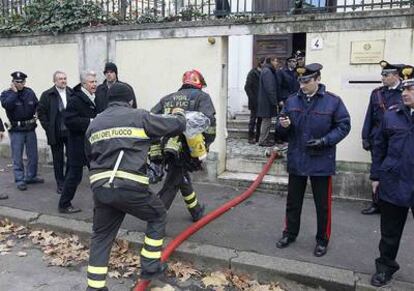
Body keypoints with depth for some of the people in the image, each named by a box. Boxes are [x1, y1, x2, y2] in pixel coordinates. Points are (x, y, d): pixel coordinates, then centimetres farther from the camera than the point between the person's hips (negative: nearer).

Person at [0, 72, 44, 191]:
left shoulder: (30, 92, 6)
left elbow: (37, 105, 12)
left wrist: (38, 112, -9)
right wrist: (14, 92, -16)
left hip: (30, 128, 4)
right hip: (16, 130, -4)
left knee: (33, 155, 11)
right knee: (17, 156, 1)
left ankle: (31, 176, 26)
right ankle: (19, 180, 8)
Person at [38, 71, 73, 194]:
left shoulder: (72, 94, 3)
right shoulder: (47, 95, 0)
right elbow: (41, 112, 0)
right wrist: (48, 127, -5)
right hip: (55, 133, -1)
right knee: (58, 160, 8)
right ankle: (60, 183, 20)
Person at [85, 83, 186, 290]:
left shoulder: (94, 124, 18)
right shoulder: (140, 116, 3)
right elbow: (177, 125, 10)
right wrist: (178, 114, 33)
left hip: (100, 188, 5)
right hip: (130, 186, -4)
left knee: (101, 236, 19)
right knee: (158, 216, 20)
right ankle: (150, 265, 25)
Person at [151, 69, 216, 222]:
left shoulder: (168, 98, 22)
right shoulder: (202, 97, 8)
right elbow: (209, 121, -11)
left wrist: (154, 150, 11)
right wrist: (205, 146, -4)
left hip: (167, 145, 6)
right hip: (185, 148, -6)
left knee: (183, 178, 24)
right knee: (171, 186, 3)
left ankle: (196, 211, 42)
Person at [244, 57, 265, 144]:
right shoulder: (252, 73, -5)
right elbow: (247, 87, -9)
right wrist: (252, 98, -14)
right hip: (255, 102, -5)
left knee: (261, 119, 7)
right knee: (253, 118, 1)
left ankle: (258, 137, 14)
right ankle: (251, 137, 8)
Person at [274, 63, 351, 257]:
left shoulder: (333, 101, -8)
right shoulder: (292, 101, 2)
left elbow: (344, 125, -5)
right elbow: (281, 133, 6)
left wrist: (325, 141, -18)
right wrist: (283, 126, -18)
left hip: (321, 162, -3)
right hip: (296, 161, 3)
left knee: (322, 204, 10)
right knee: (293, 201, 16)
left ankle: (322, 240, 28)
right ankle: (290, 233, 34)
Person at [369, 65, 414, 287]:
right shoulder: (391, 115, 1)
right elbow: (379, 147, 6)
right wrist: (376, 176, 4)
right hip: (393, 184, 2)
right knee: (390, 232, 16)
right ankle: (386, 266, 35)